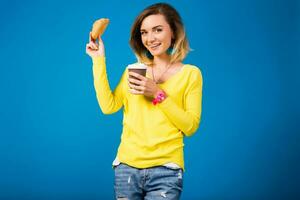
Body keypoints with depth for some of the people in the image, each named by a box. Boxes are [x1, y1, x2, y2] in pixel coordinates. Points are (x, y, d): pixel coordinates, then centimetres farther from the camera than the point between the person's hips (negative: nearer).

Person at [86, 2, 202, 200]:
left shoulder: (190, 73, 2)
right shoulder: (133, 71, 13)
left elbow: (190, 126, -5)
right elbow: (108, 106, -1)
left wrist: (158, 94, -13)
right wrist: (99, 60, 1)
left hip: (165, 170, -3)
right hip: (127, 167, 3)